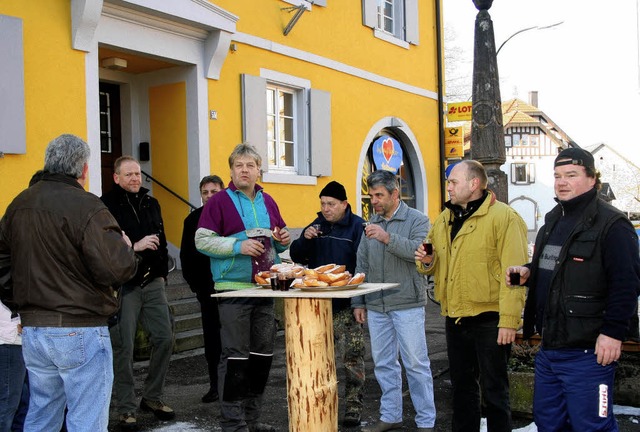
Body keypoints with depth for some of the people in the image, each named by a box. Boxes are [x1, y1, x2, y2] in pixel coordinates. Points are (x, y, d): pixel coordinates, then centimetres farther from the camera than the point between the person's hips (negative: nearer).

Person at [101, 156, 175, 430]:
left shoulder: (150, 203, 14)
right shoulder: (107, 206, -7)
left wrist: (162, 273, 15)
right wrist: (135, 247, -19)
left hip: (152, 283, 6)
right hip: (123, 286, -6)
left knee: (164, 339, 5)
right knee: (123, 348, -2)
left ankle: (152, 397, 23)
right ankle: (125, 408, 12)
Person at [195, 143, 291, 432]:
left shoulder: (267, 202, 14)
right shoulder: (220, 201, -3)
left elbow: (278, 241, 24)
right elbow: (202, 240, -9)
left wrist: (283, 240, 1)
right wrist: (238, 246, -18)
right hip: (233, 290, -6)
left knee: (263, 353, 11)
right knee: (235, 355, -3)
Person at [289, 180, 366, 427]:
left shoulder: (357, 226, -7)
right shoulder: (317, 225, 11)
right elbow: (296, 256, 10)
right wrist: (305, 238, -9)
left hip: (346, 306, -5)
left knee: (352, 358, -2)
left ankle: (354, 407, 8)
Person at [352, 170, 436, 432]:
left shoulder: (417, 220, -2)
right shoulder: (371, 225, 12)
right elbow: (362, 266, 15)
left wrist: (388, 238, -29)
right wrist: (358, 302, 11)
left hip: (407, 304, -5)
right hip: (376, 306, 5)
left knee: (416, 364, 0)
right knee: (383, 363, 11)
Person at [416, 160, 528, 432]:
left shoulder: (504, 217, -12)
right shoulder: (443, 220, 11)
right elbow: (435, 265, 21)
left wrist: (509, 321, -20)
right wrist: (427, 261, -3)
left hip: (489, 318, -7)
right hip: (455, 317, 7)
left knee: (493, 389, 5)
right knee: (461, 386, 18)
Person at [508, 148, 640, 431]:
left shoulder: (612, 224, -13)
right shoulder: (552, 221, 15)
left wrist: (613, 332, -20)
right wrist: (529, 271, 7)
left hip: (587, 352, -9)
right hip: (549, 348, 9)